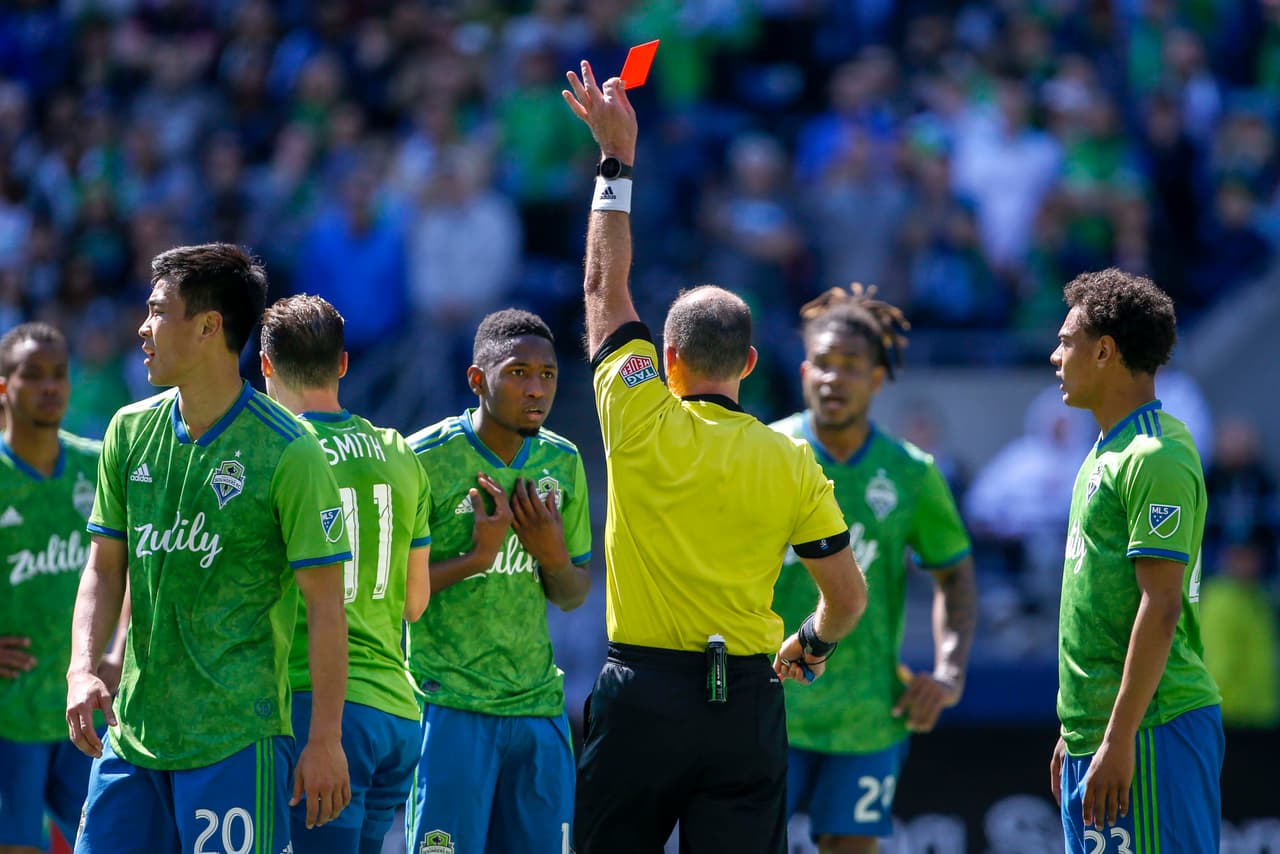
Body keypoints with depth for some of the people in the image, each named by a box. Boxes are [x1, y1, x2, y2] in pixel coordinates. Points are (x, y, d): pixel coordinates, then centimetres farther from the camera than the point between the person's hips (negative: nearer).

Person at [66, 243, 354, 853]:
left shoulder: (287, 453, -10)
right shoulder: (130, 432, 7)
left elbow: (325, 603, -8)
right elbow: (105, 568, 13)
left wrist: (325, 740, -11)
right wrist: (83, 669, -4)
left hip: (237, 740, -6)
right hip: (132, 732, 6)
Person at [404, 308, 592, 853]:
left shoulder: (562, 463, 9)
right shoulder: (426, 459, -8)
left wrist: (553, 557, -4)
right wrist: (475, 558, -17)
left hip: (538, 704, 5)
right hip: (449, 704, -5)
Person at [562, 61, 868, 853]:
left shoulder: (642, 425, -4)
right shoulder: (791, 462, -2)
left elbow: (606, 285, 9)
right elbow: (848, 595, 4)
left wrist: (617, 157, 15)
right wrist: (810, 645, 26)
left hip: (639, 693, -1)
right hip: (746, 700, 1)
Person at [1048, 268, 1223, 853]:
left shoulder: (1155, 458, -13)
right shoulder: (1107, 454, 17)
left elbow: (1161, 607, -19)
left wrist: (1118, 739, -21)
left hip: (1149, 733, -10)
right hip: (1094, 728, 10)